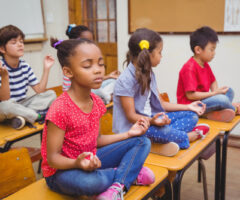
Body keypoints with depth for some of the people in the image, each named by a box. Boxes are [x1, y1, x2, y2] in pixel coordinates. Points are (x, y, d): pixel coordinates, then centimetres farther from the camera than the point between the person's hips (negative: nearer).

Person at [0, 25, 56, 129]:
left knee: (51, 94, -7)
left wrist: (46, 69, -6)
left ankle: (21, 116, -20)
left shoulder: (25, 66, 2)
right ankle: (38, 115, -16)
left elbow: (39, 90, 0)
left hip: (21, 105, 6)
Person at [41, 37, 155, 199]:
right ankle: (130, 173, -7)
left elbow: (96, 140, 9)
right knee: (91, 181, -42)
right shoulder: (60, 109, -26)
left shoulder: (97, 102, -2)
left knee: (143, 142, 3)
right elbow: (52, 158, -21)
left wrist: (128, 134, 2)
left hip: (91, 161, 8)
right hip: (62, 170, -7)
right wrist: (77, 163, -41)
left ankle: (117, 187, -18)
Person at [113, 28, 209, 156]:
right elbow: (131, 116, -19)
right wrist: (152, 121, -38)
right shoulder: (125, 80, -19)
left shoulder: (149, 74, 10)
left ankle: (170, 140, -24)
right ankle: (190, 136, -6)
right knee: (163, 131, -38)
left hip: (151, 118, 9)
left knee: (191, 115, 1)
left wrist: (188, 107, 11)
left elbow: (160, 103, 14)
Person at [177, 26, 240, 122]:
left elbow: (213, 82, 21)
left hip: (202, 100, 10)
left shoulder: (205, 64, 9)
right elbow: (190, 95, -25)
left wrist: (216, 91, -4)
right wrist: (214, 93, -20)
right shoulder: (190, 68, -20)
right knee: (222, 99, -29)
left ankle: (213, 113, -14)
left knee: (230, 91, 9)